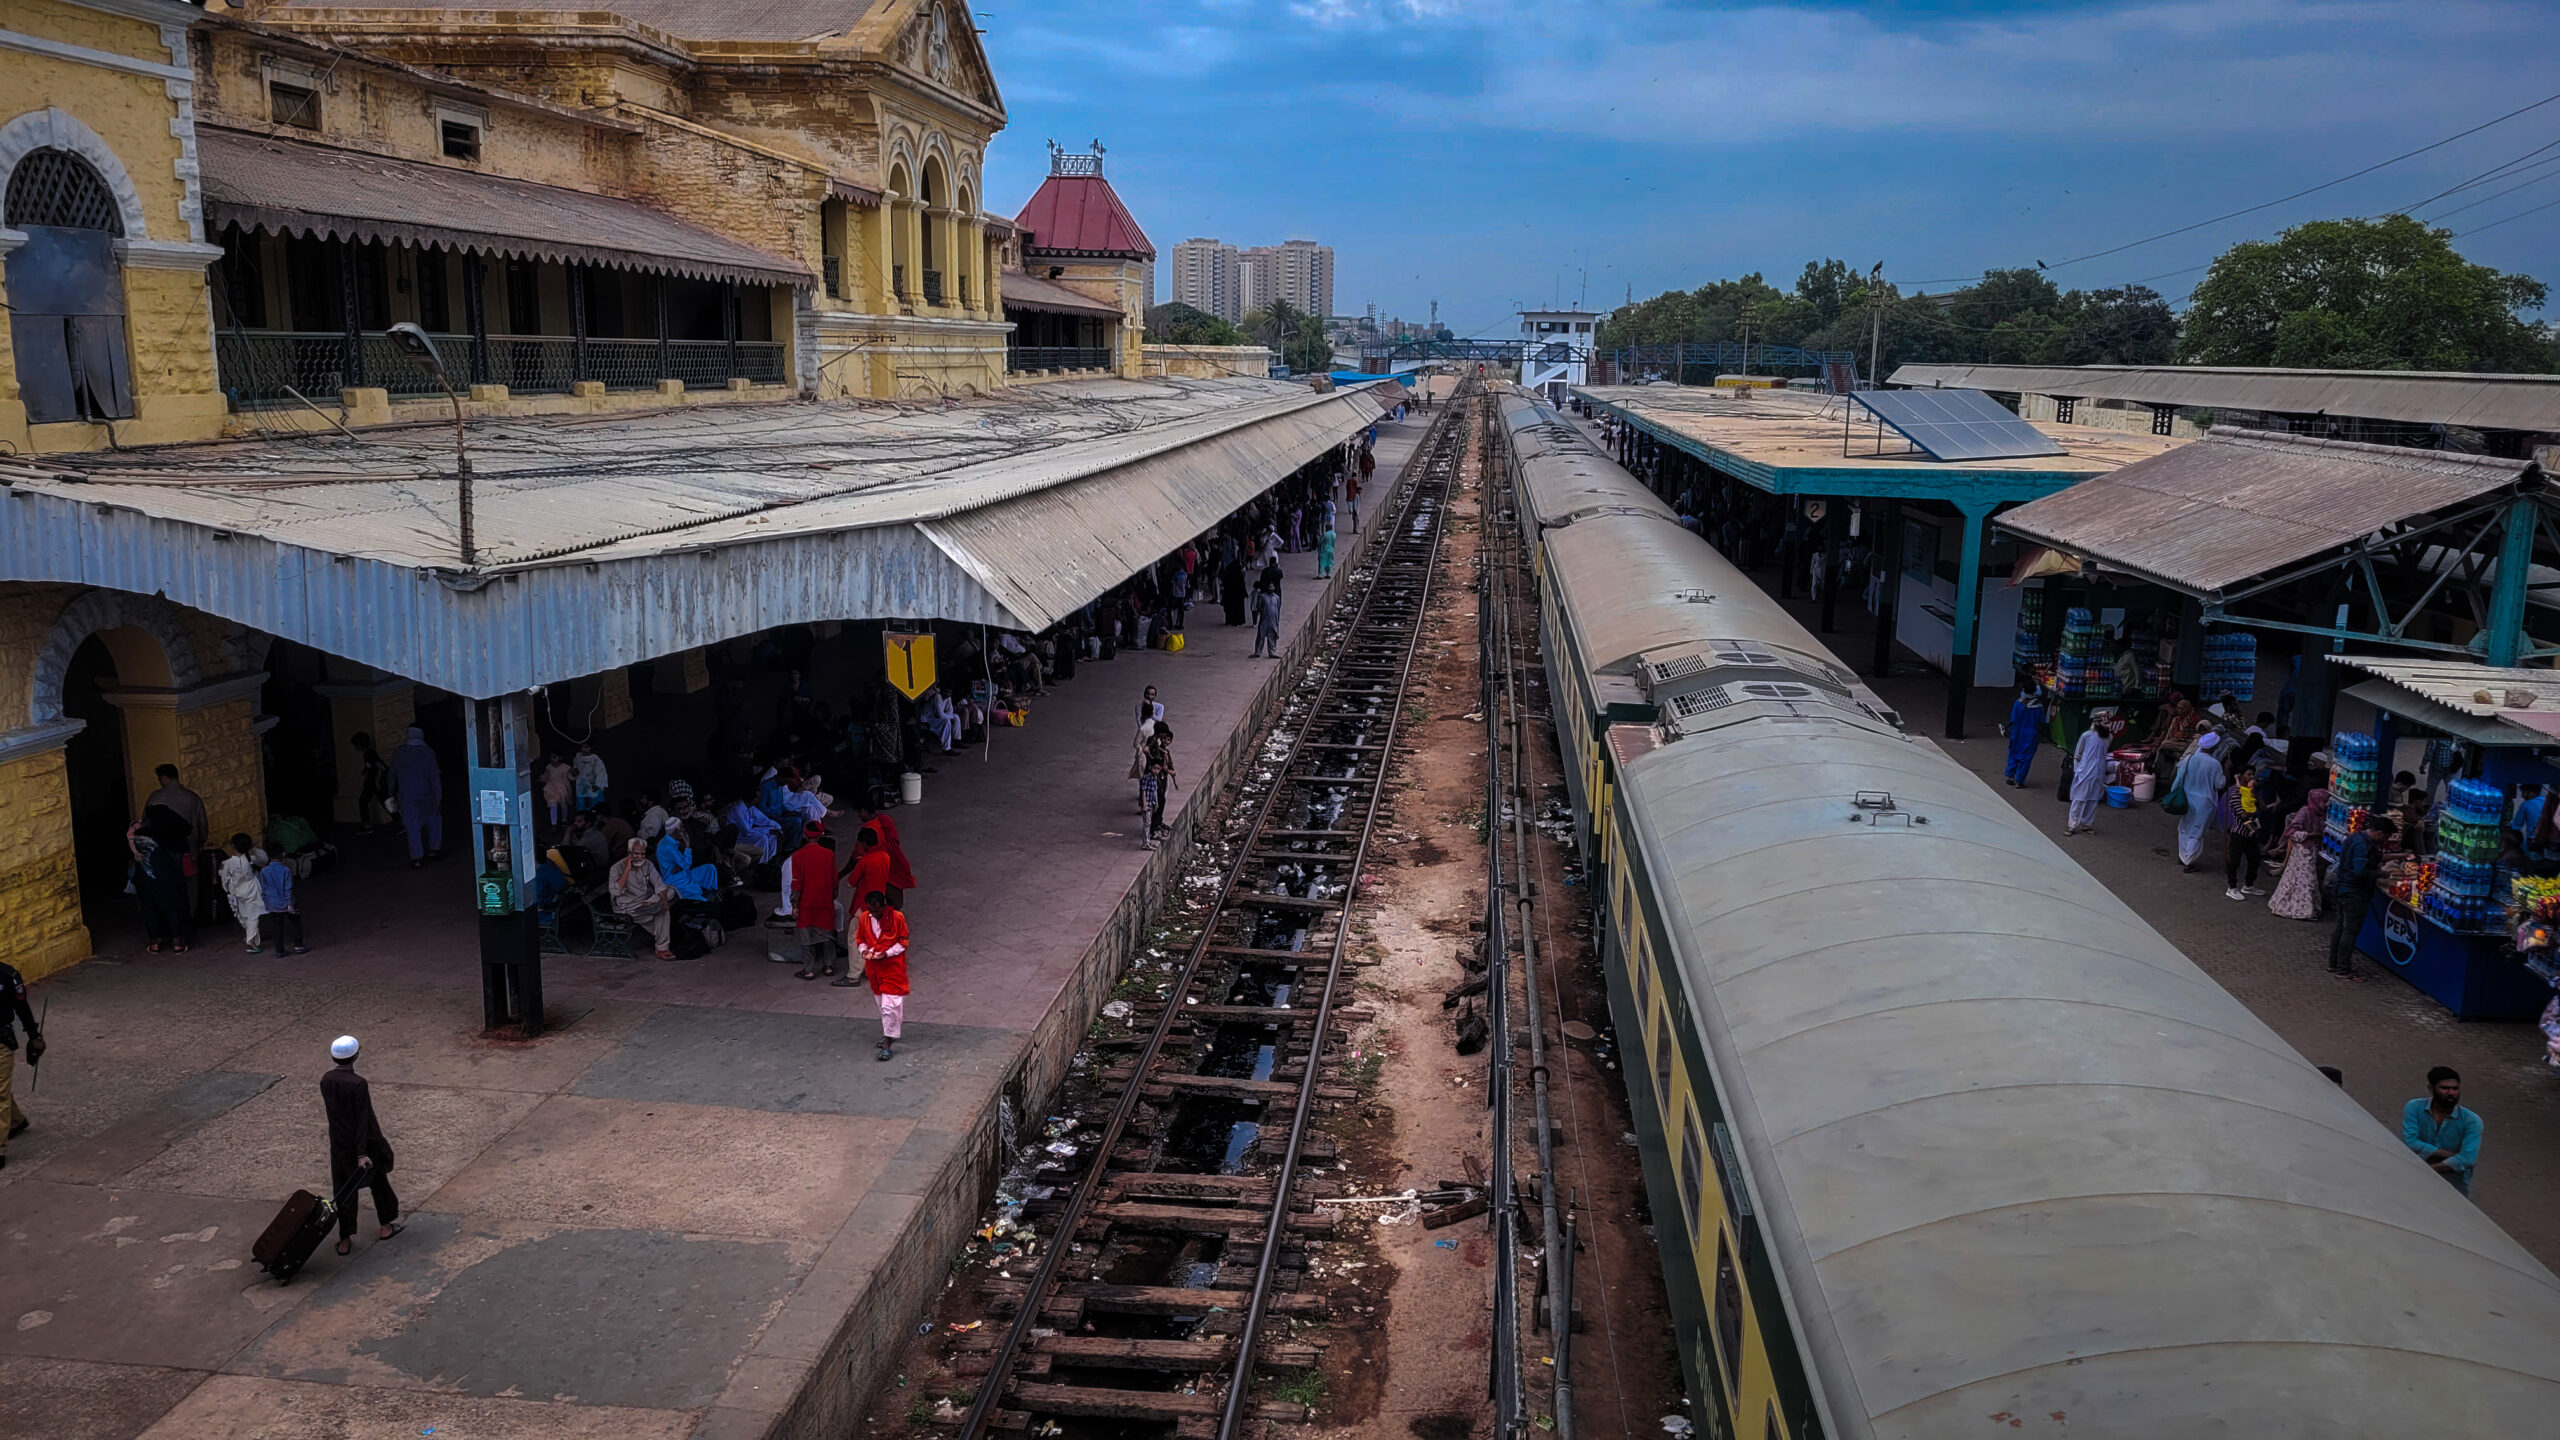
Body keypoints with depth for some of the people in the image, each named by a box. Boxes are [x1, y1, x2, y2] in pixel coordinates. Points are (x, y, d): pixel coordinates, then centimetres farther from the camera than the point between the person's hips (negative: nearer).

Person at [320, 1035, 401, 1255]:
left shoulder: (326, 1081, -6)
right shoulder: (358, 1084, -25)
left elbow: (330, 1109, 9)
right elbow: (362, 1120, -22)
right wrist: (362, 1153, -19)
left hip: (338, 1144, 5)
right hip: (363, 1142, -5)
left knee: (344, 1189, 11)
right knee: (378, 1181, 17)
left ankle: (345, 1240, 14)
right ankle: (386, 1225, 33)